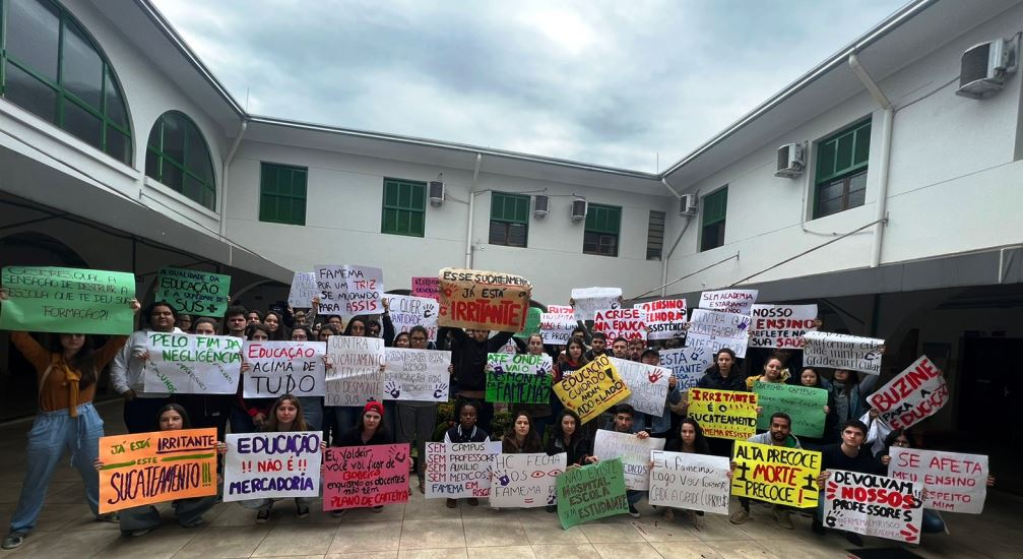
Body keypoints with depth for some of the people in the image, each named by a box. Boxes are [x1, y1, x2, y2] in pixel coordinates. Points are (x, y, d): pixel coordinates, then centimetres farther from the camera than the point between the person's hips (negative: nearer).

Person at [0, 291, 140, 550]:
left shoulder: (94, 360, 1)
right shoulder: (45, 359, -2)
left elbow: (117, 340, -7)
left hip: (86, 421, 1)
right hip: (50, 423, -1)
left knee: (95, 471, 15)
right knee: (36, 479, 12)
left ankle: (103, 509, 34)